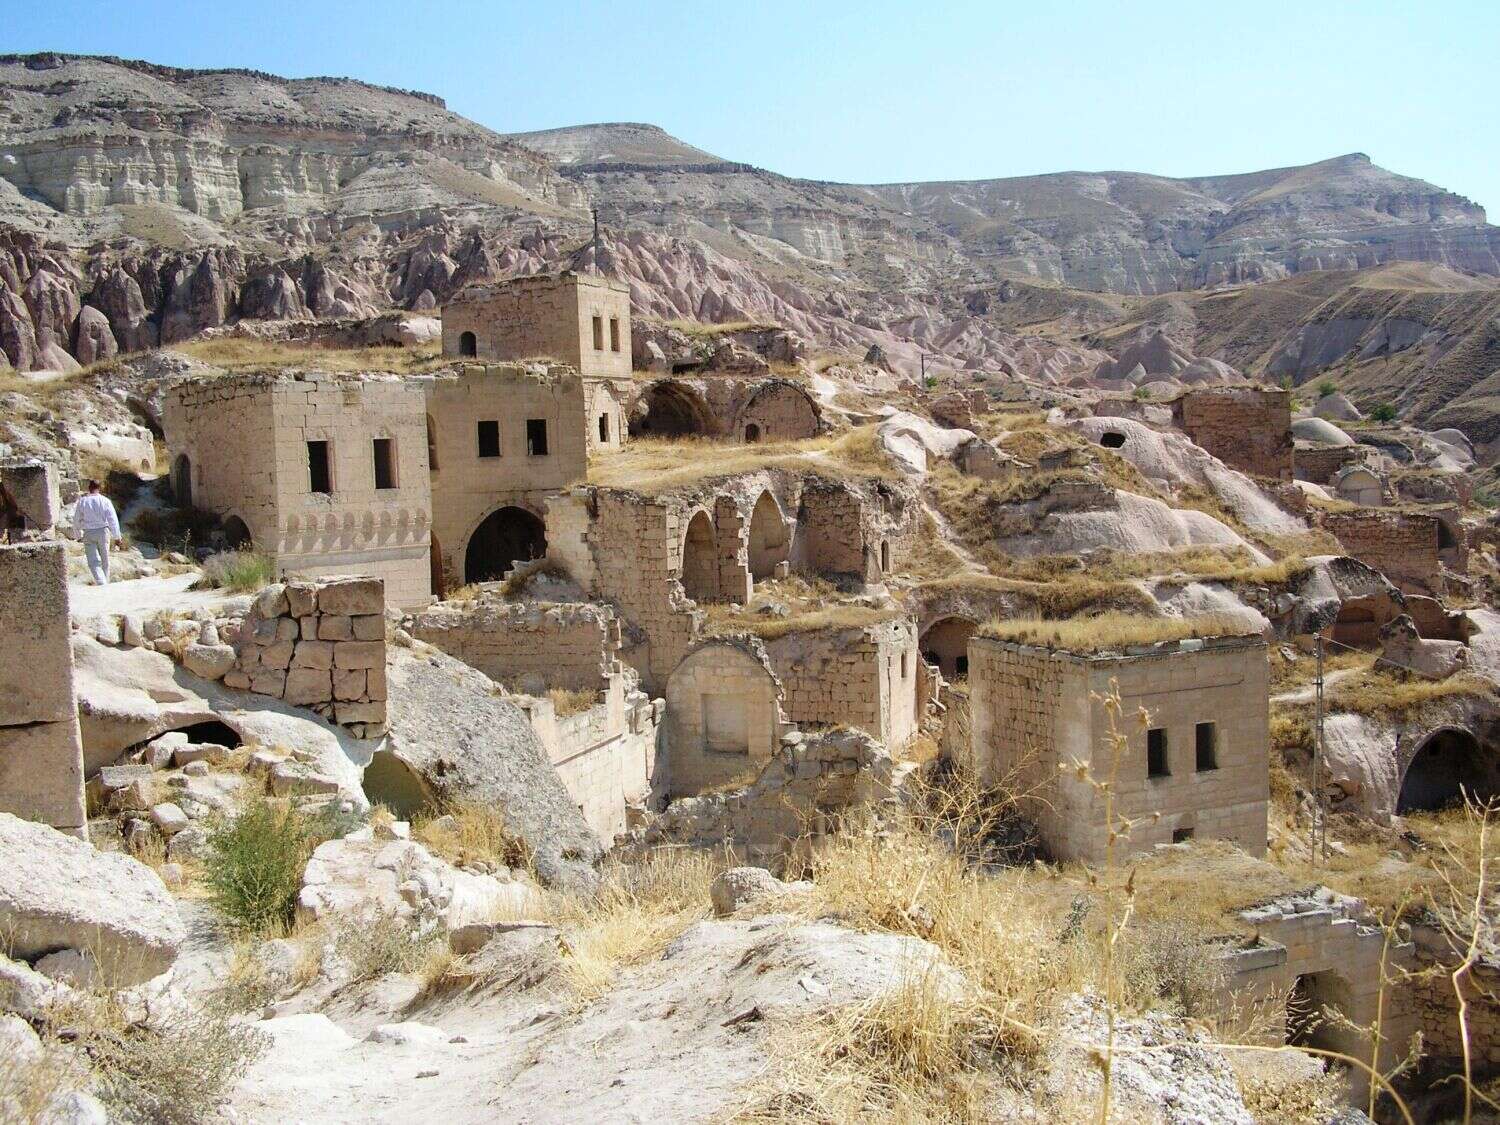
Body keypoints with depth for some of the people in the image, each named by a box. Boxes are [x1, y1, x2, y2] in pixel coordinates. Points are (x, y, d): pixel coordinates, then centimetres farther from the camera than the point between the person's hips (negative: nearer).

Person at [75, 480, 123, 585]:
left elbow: (76, 520, 5)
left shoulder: (82, 502, -4)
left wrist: (79, 532, 23)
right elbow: (113, 520, -8)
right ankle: (105, 582, 26)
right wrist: (117, 537, -3)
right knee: (104, 560, 16)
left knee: (93, 562, -3)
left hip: (88, 533, -1)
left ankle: (101, 583, -21)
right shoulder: (105, 501, -6)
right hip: (103, 531, 1)